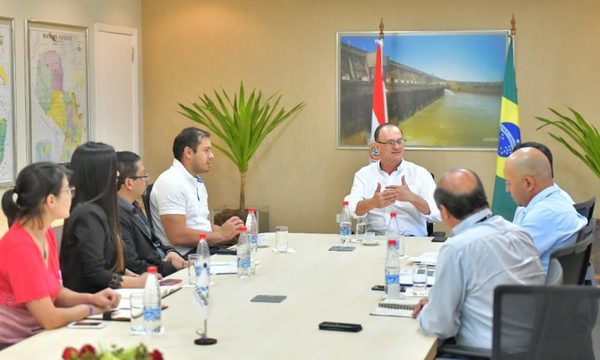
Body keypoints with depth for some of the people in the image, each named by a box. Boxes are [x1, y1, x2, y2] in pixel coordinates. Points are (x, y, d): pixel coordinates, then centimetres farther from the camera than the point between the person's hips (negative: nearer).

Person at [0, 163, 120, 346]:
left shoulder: (46, 233, 3)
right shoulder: (20, 247, -23)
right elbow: (50, 319, -20)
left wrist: (92, 298, -3)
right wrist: (89, 309, -5)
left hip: (35, 337, 8)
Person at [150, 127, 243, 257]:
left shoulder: (197, 181, 18)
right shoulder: (171, 183, -12)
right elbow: (178, 236, -19)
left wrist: (225, 230, 1)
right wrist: (221, 235, -11)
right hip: (185, 257, -9)